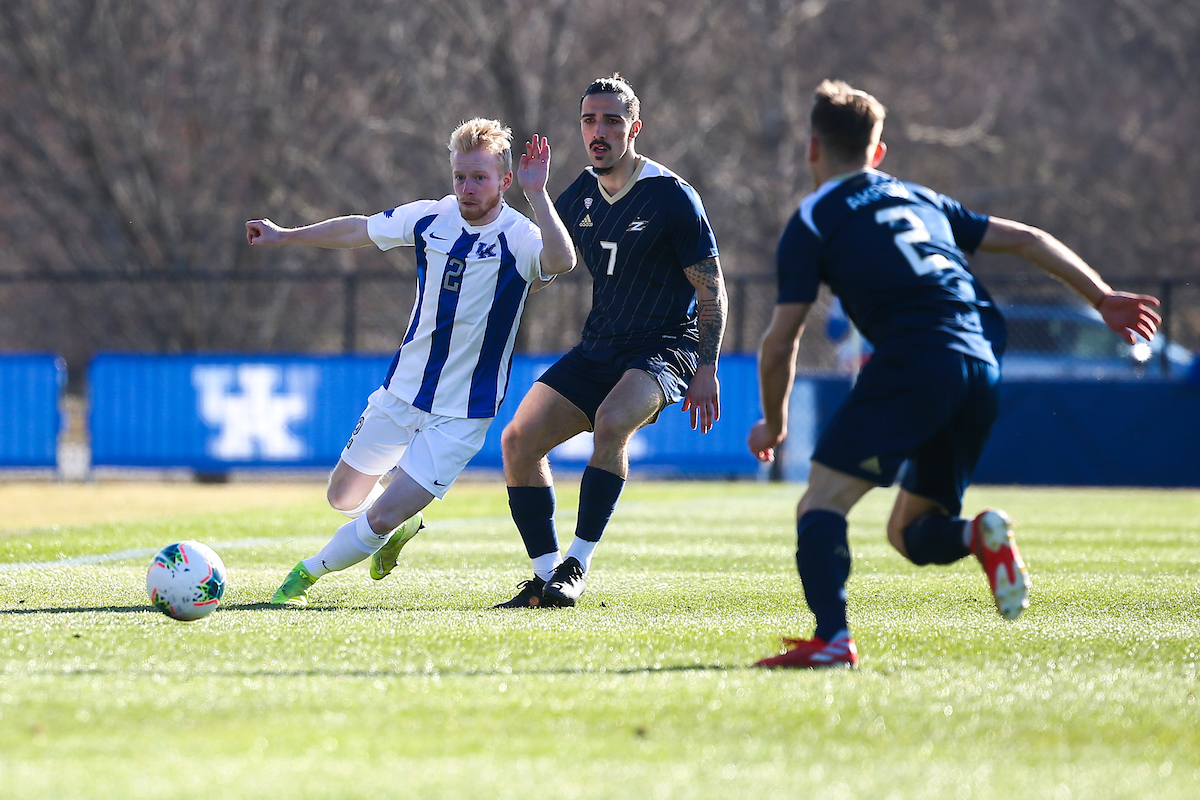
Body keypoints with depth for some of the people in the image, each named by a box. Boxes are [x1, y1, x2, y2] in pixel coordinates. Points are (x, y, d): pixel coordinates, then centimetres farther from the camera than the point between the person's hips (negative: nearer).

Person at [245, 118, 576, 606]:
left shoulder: (519, 237, -18)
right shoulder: (431, 218, -4)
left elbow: (562, 262, -42)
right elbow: (358, 230, 13)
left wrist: (537, 195, -49)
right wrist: (285, 236, 22)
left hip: (461, 415, -5)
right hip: (400, 395, 5)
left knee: (380, 520, -10)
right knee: (344, 497, 17)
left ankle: (307, 574, 15)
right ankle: (402, 528, 48)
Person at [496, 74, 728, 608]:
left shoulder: (672, 197, -11)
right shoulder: (579, 196, 7)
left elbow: (711, 289, -8)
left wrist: (706, 369, -14)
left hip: (664, 348, -7)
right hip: (598, 349, 7)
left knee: (611, 421, -35)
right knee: (518, 440, -8)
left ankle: (575, 566, -29)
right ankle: (546, 577, 1)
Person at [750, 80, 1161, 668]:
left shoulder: (812, 223, 10)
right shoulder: (921, 200, 28)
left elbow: (779, 344, 7)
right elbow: (1025, 239, 27)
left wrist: (773, 424, 21)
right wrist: (1102, 298, 31)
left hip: (913, 361, -6)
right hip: (982, 371, 6)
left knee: (821, 505, -7)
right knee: (908, 531, 17)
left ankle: (832, 638, -28)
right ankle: (977, 534, -16)